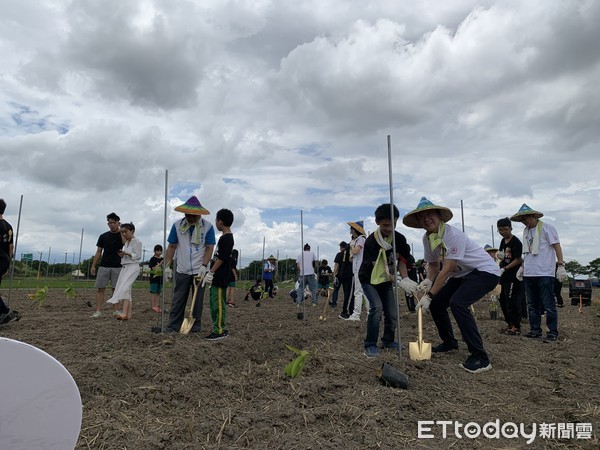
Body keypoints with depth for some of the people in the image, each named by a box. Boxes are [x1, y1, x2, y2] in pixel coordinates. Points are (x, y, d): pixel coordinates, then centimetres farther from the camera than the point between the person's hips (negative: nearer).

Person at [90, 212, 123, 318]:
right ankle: (98, 311, -1)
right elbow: (98, 252, 10)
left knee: (116, 289, 2)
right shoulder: (103, 236, 9)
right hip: (103, 266, 2)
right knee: (100, 288, -2)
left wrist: (121, 230, -17)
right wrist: (93, 266, 5)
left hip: (117, 267, -2)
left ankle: (116, 311, 8)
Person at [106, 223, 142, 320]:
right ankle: (128, 314, 4)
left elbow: (138, 256, -9)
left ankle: (124, 313, -32)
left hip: (133, 267, -8)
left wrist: (127, 253, -20)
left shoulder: (137, 241, -4)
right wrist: (121, 254, 0)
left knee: (124, 287, -22)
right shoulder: (126, 242, 19)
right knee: (126, 290, 3)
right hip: (124, 267, 8)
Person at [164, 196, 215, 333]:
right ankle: (173, 326, 14)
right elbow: (172, 247, 4)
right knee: (178, 300, 6)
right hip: (182, 270, 2)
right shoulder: (177, 225, -2)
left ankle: (195, 325, 18)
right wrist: (166, 266, -1)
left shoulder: (208, 226, -7)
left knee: (197, 300, 8)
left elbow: (209, 248, -7)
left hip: (199, 270, -1)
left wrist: (204, 266, -17)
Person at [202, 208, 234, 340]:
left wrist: (210, 273, -16)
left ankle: (220, 330, 0)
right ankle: (220, 328, 23)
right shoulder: (227, 237, 15)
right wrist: (210, 273, 21)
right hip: (217, 277, 10)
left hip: (220, 277, -10)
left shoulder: (226, 238, -16)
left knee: (218, 303, -6)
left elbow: (221, 259, -19)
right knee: (215, 303, 15)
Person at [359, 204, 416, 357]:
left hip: (387, 280, 5)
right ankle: (370, 345, -11)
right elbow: (381, 269, -31)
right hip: (370, 279, -5)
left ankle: (388, 341, 28)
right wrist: (401, 283, -43)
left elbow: (401, 261, -5)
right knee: (377, 307, -24)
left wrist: (406, 279, -24)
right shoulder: (371, 241, -28)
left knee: (392, 313, 2)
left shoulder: (400, 239, -12)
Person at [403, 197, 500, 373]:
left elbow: (447, 270, -29)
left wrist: (429, 295, -27)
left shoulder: (453, 235, -27)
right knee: (436, 303, 6)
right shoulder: (427, 238, -2)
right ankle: (449, 342, 30)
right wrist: (428, 280, -14)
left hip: (485, 271, -9)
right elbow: (433, 265, 8)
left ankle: (480, 358, -20)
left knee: (458, 303, -29)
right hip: (462, 274, 9)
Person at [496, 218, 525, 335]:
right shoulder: (503, 241, 13)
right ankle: (510, 324, 22)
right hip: (505, 277, 9)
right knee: (503, 300, 11)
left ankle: (516, 327, 3)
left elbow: (518, 260, -14)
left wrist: (504, 269, -15)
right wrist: (500, 255, -1)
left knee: (512, 301, -6)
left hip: (514, 276, -9)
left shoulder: (516, 242, -11)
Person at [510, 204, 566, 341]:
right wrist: (522, 267, 17)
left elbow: (557, 247, -7)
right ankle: (535, 330, 19)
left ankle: (553, 332, 10)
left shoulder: (547, 228, -4)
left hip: (545, 273, -7)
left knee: (548, 305, -1)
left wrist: (561, 266, -13)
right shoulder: (526, 231, 14)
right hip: (528, 274, 7)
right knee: (532, 305, 11)